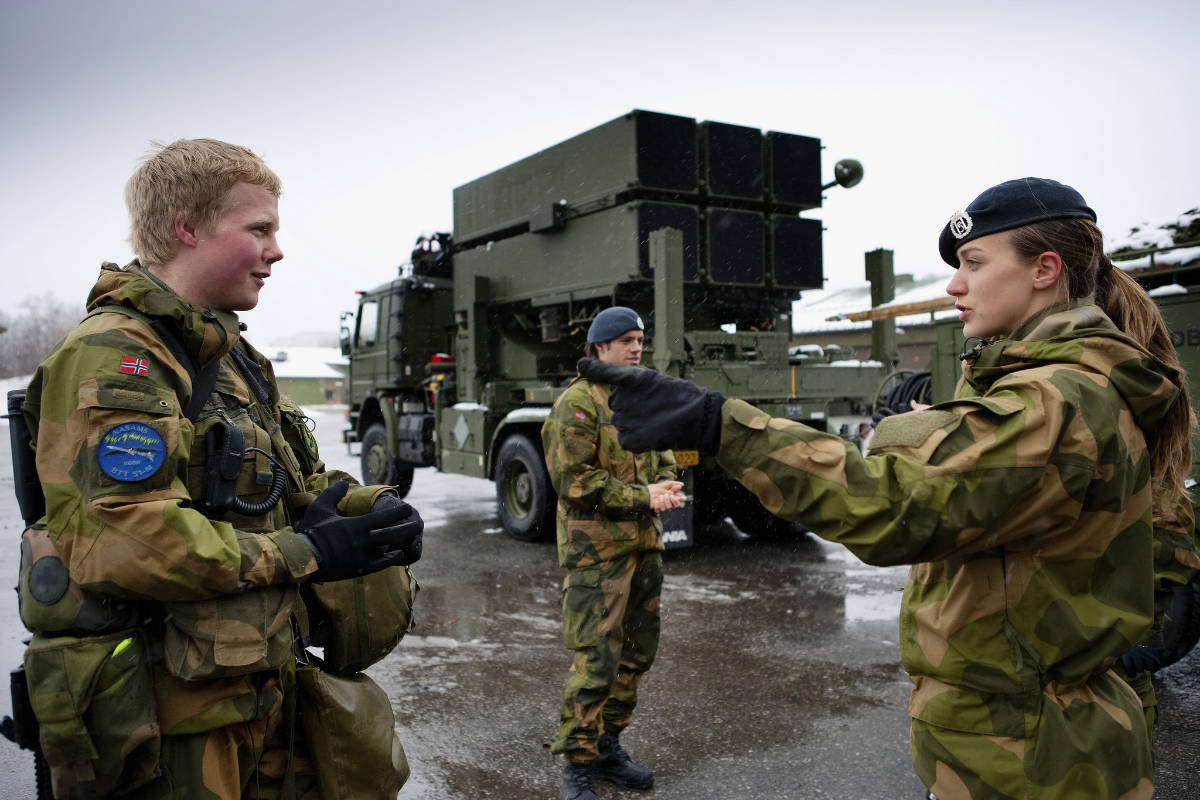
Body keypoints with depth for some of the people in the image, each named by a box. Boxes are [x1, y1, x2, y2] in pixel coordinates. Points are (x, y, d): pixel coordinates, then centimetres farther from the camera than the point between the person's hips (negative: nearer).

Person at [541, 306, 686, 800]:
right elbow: (573, 480, -18)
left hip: (644, 547, 8)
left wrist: (667, 489, -4)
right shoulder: (577, 403, -10)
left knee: (637, 653, 15)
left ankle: (607, 748, 31)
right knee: (596, 660, -6)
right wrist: (641, 497, -19)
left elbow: (663, 460, 19)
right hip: (596, 550, -8)